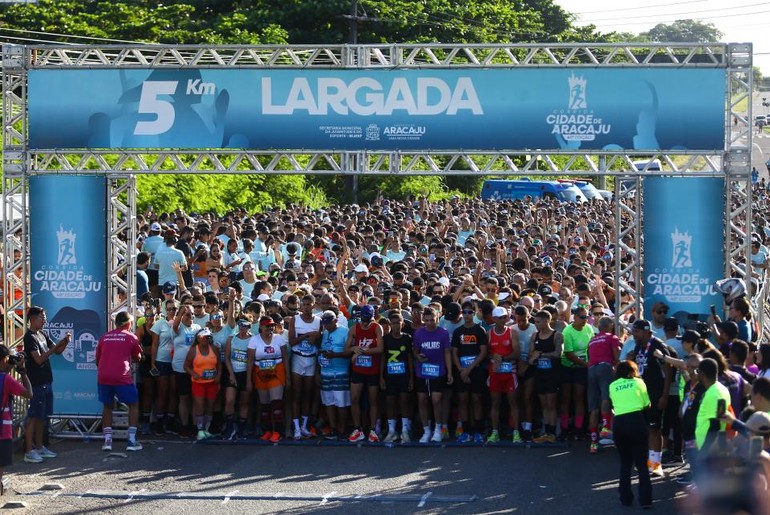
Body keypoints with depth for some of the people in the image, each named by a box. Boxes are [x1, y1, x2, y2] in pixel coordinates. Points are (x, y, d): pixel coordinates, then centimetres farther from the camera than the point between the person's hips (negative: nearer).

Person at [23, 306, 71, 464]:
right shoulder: (30, 337, -13)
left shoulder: (42, 335, 13)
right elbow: (39, 359, -21)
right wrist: (55, 347, -24)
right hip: (36, 383, -9)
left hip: (45, 382, 9)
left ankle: (39, 447, 23)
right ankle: (29, 452, -6)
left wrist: (65, 342, -4)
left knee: (42, 416, 14)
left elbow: (58, 351, 16)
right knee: (33, 417, -7)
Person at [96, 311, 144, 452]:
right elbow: (137, 358, 13)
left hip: (103, 377, 4)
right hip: (122, 377, -4)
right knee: (134, 405, 12)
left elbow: (97, 360, 21)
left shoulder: (104, 337, 15)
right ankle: (132, 440, 4)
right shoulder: (131, 337, 5)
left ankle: (107, 440, 8)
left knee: (108, 406, 19)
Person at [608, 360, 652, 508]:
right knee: (641, 463, 4)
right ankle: (645, 499, -2)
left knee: (625, 463, 16)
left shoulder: (612, 386, 16)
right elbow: (647, 405, 15)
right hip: (636, 420, -2)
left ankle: (626, 498, 15)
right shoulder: (638, 382, 11)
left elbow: (613, 404, 15)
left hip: (619, 422, 2)